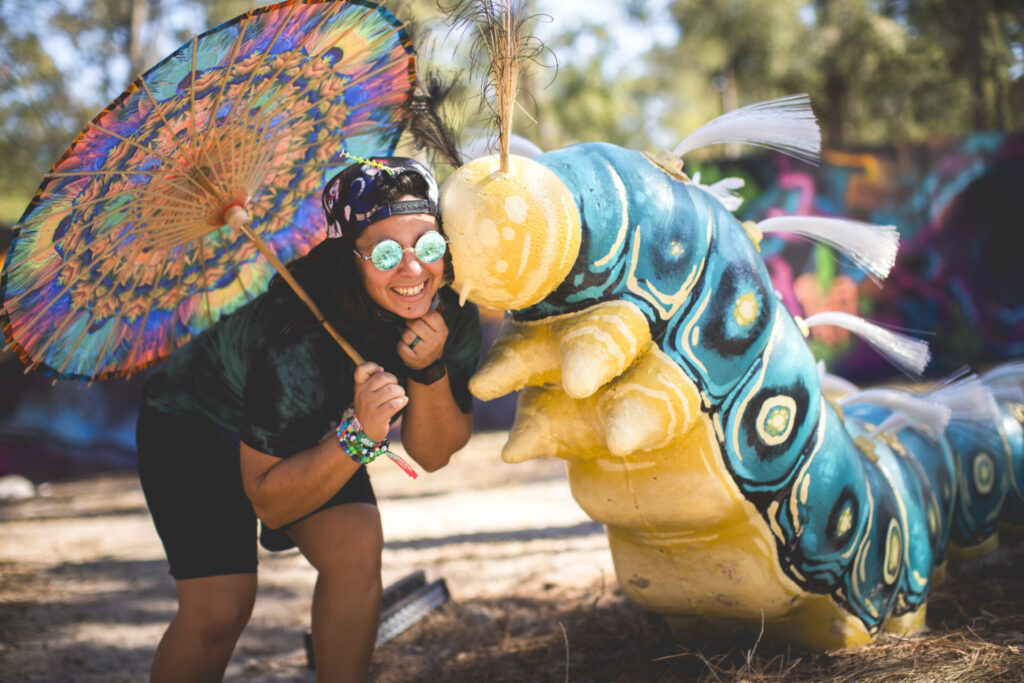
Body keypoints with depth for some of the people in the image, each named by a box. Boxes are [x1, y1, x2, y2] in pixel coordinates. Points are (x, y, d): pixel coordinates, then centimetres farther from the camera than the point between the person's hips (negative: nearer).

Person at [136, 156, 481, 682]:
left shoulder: (453, 316, -22)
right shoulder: (297, 341, -38)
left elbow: (432, 456, -12)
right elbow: (268, 502, -28)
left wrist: (430, 372, -31)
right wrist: (357, 436, -43)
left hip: (313, 432, 5)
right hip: (193, 421, -5)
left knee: (356, 545, -19)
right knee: (220, 605, -18)